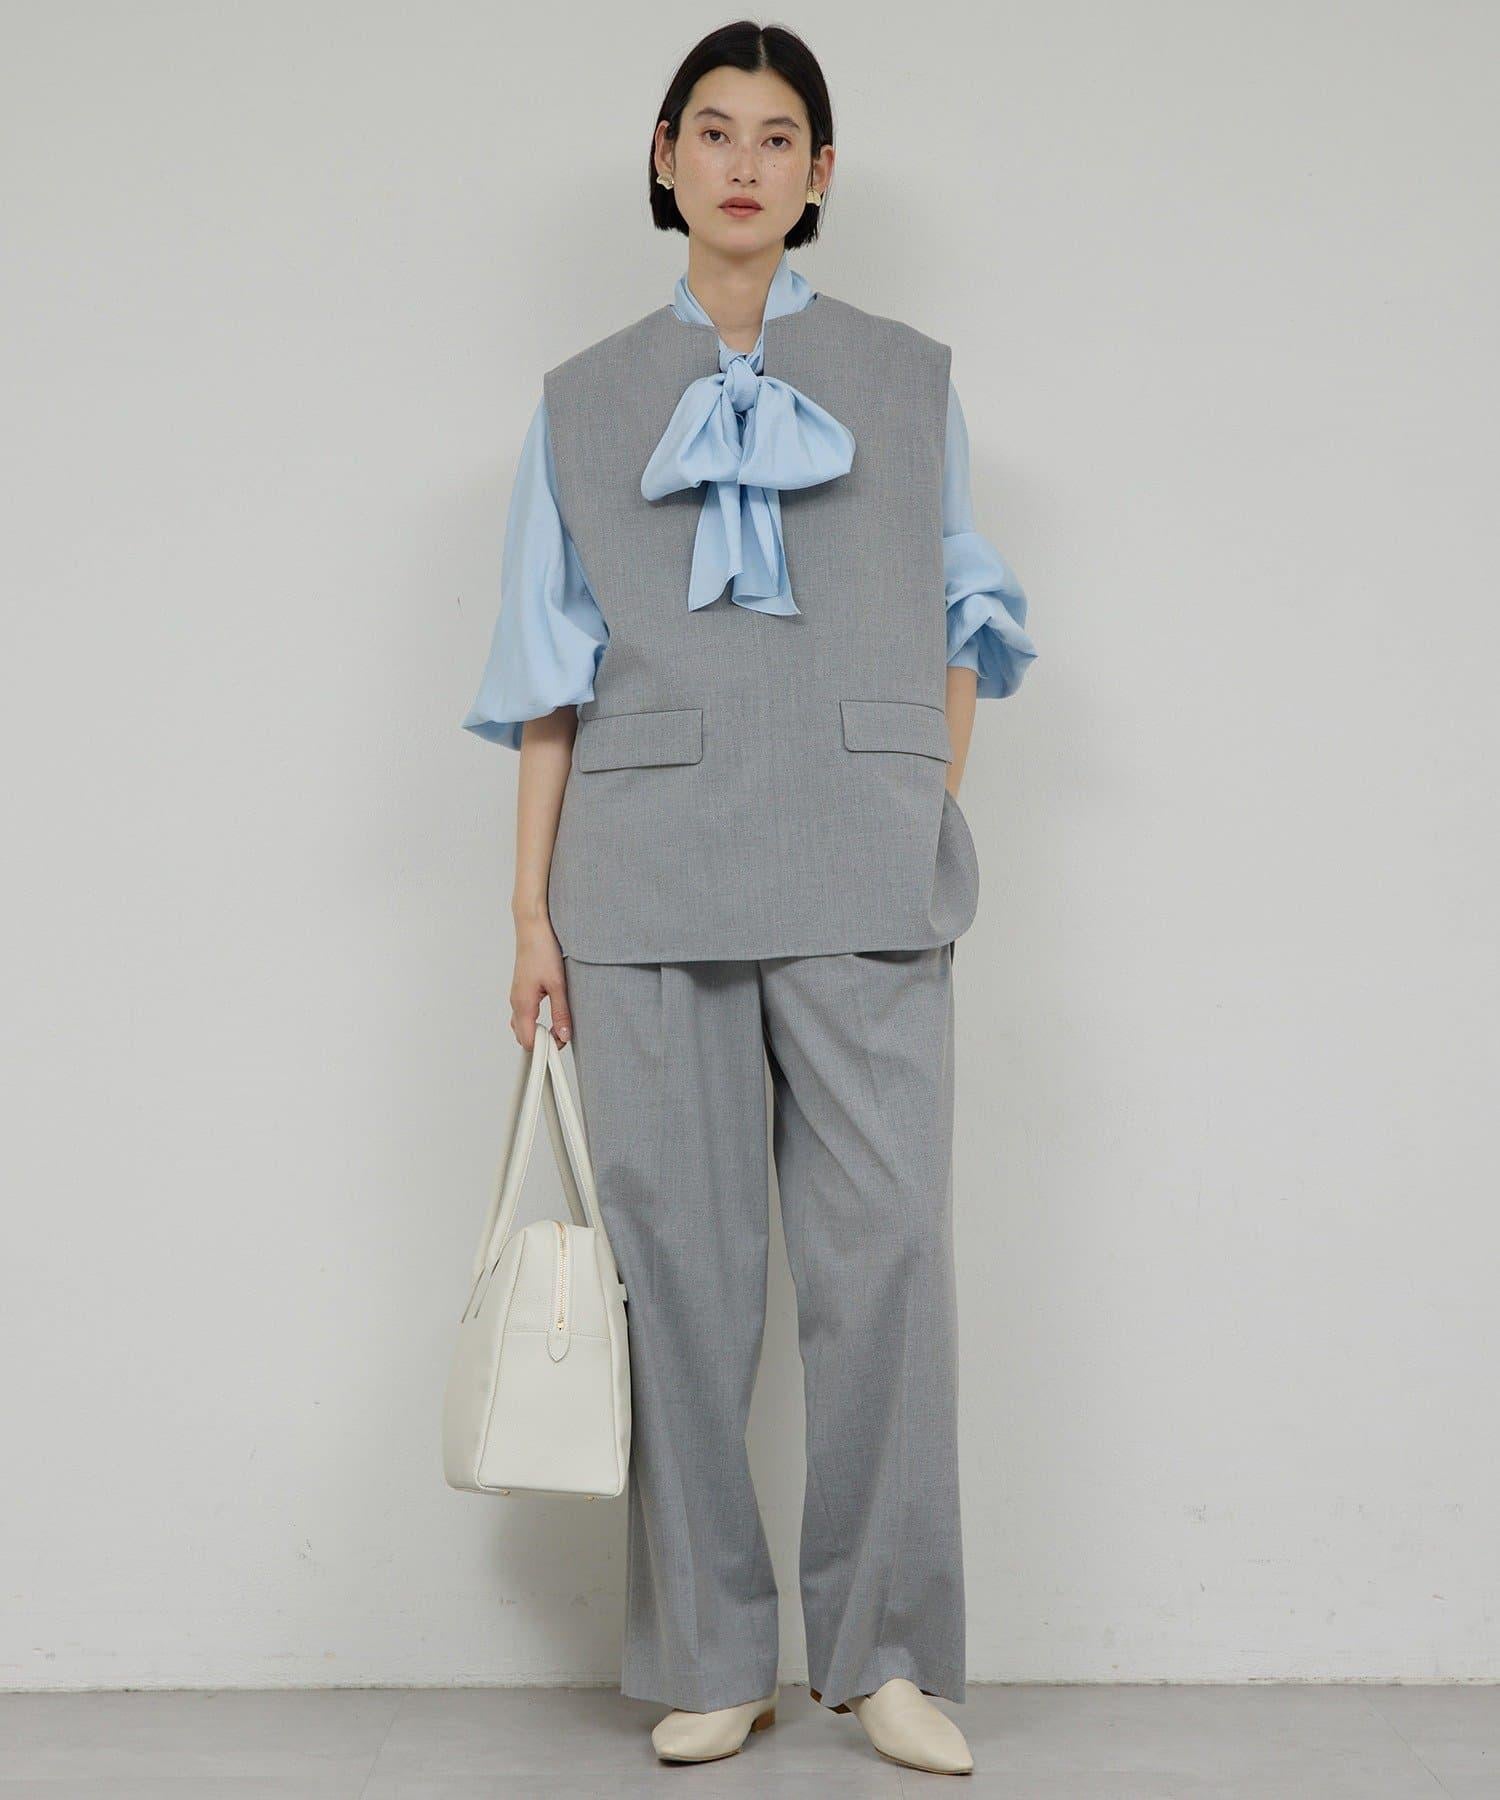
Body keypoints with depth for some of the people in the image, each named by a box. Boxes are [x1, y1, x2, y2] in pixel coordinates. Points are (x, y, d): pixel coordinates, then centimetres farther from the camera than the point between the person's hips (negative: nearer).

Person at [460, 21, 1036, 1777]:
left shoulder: (909, 379, 15)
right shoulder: (584, 401, 15)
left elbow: (960, 624, 16)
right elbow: (552, 675, 10)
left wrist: (935, 813, 3)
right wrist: (532, 907, 3)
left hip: (861, 878, 0)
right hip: (647, 877, 1)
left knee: (885, 1247, -6)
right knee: (680, 1255, 0)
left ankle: (888, 1651, 5)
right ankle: (707, 1661, 10)